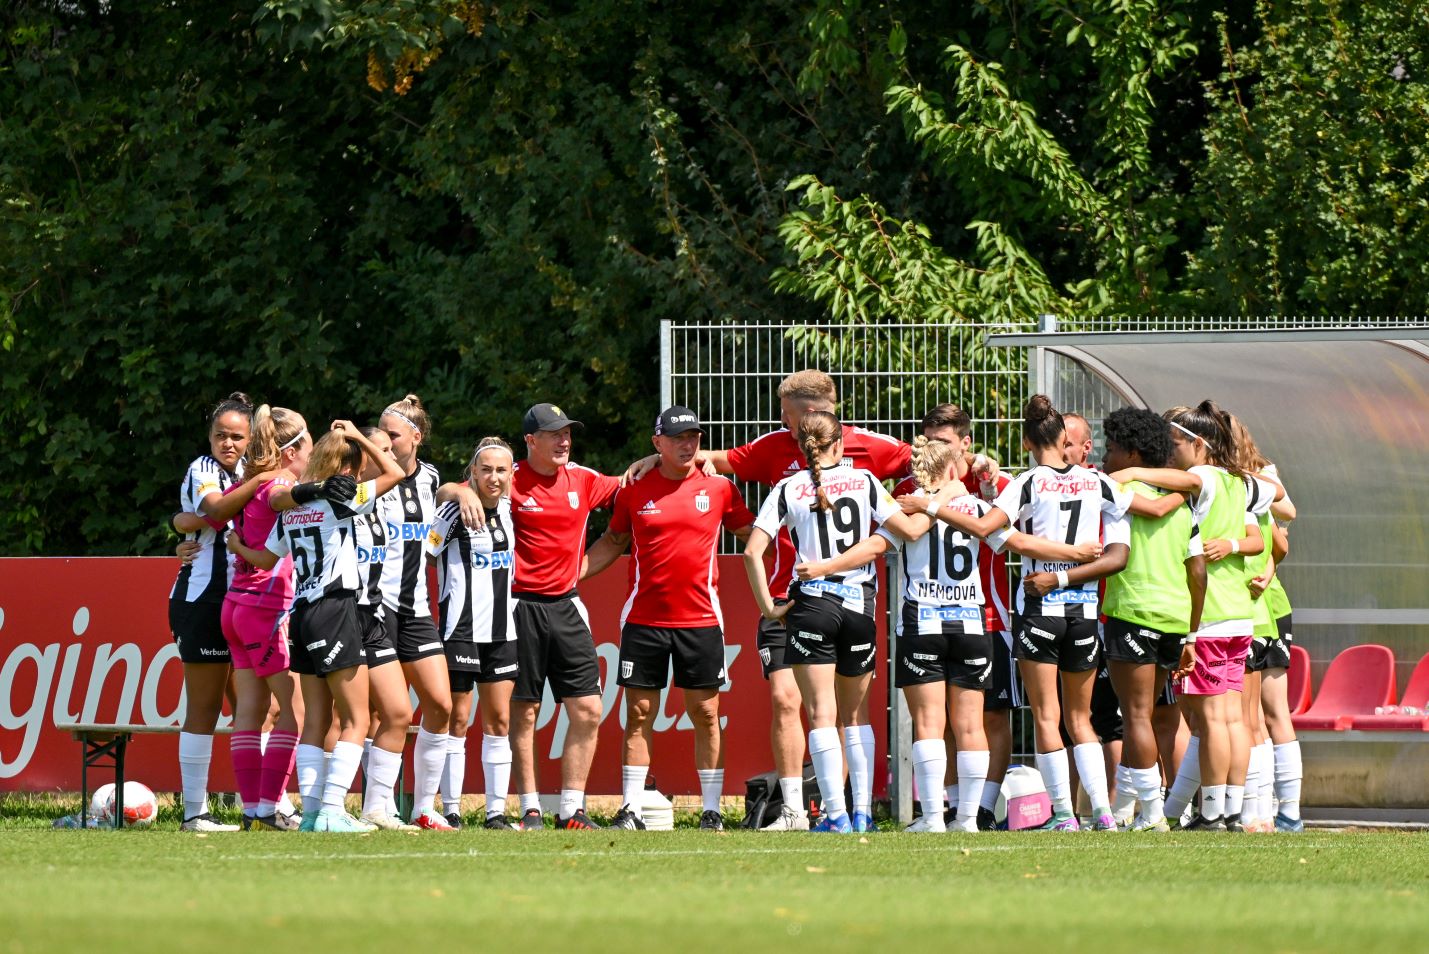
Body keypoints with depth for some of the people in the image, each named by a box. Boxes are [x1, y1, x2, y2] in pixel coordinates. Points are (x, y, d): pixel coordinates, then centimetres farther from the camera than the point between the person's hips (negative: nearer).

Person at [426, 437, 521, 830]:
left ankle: (496, 811, 8)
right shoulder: (456, 510, -11)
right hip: (460, 630, -6)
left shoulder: (507, 508, 8)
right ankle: (450, 811, 2)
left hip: (501, 631, 6)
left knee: (499, 720, 5)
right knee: (457, 719, -3)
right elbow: (423, 554, -13)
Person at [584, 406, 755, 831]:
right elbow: (614, 541, 17)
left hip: (700, 620, 0)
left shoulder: (719, 488, 2)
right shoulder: (635, 490, 3)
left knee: (705, 715, 1)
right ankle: (632, 811, 5)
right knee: (638, 714, 1)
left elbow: (750, 533, 15)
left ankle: (711, 811, 6)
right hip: (644, 620, 0)